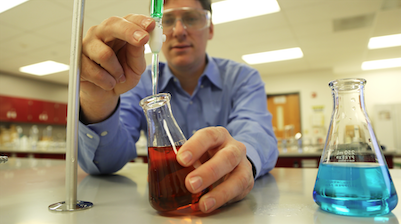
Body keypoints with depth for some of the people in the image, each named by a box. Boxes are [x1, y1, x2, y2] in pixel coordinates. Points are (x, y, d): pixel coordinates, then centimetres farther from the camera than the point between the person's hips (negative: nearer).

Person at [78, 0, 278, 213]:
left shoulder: (243, 77, -1)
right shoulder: (140, 82, -1)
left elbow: (255, 131, -20)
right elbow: (105, 162, -12)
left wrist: (242, 158, -43)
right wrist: (99, 105, -32)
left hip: (225, 204, 0)